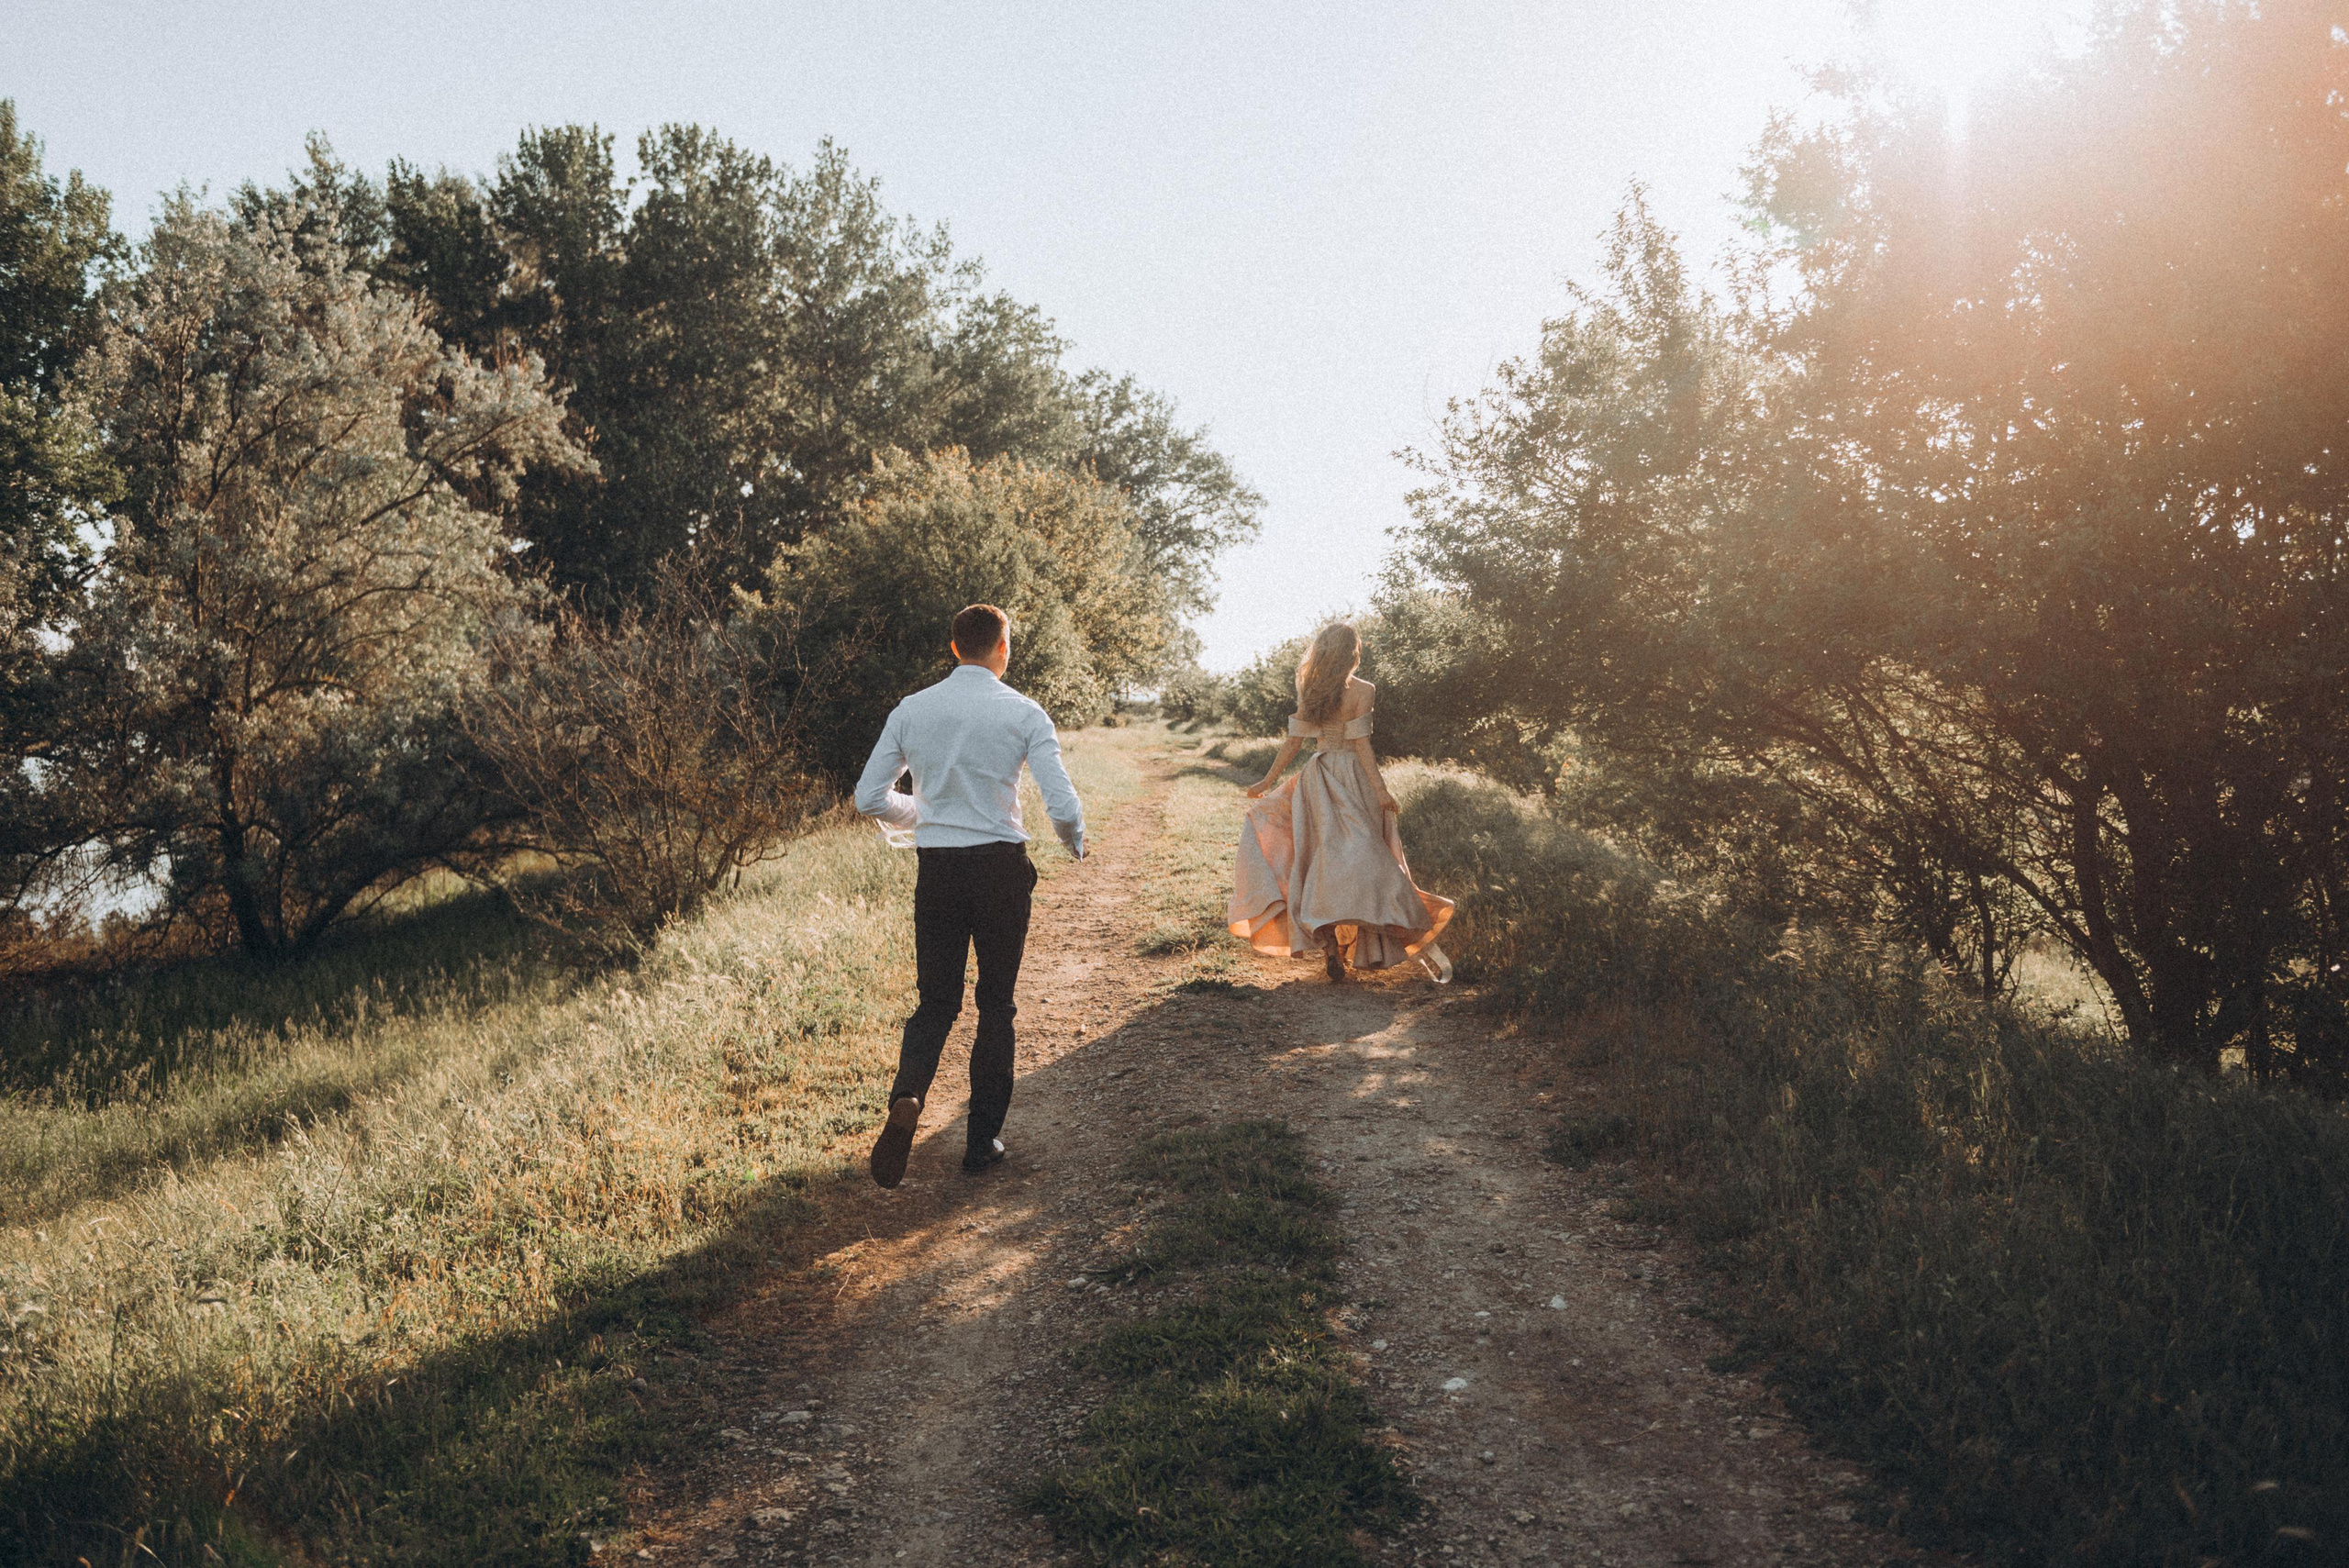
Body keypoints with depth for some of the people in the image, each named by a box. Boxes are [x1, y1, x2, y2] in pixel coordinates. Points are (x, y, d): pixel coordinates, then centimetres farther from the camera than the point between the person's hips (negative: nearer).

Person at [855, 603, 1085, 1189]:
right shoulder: (1023, 713, -7)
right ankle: (982, 1140, 17)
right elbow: (1063, 808, -13)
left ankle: (907, 1096, -15)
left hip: (936, 870, 2)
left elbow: (869, 798, 4)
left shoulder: (911, 710, 1)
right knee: (996, 1005, 12)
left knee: (936, 1001, 13)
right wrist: (1076, 844, 9)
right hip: (1001, 866, -2)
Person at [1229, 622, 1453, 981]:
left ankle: (1330, 945, 1)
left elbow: (1293, 741, 6)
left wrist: (1268, 780, 14)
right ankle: (1342, 947, -13)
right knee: (1357, 854, -4)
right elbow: (1360, 743, -12)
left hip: (1317, 777, 5)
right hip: (1352, 777, -5)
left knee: (1325, 856, 8)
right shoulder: (1361, 690, -6)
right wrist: (1380, 789, -11)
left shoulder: (1310, 691, 7)